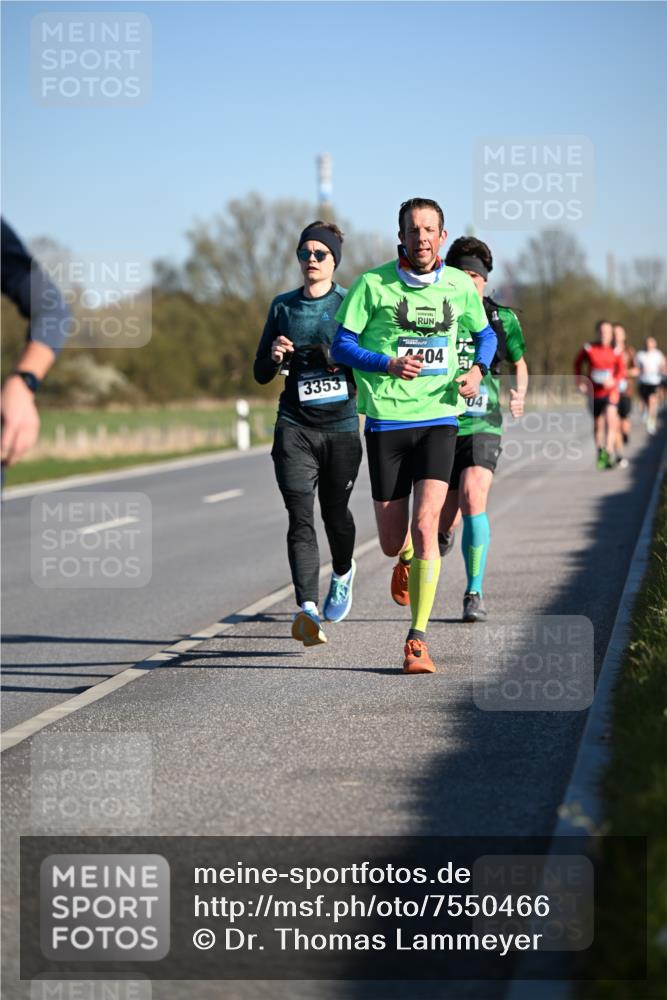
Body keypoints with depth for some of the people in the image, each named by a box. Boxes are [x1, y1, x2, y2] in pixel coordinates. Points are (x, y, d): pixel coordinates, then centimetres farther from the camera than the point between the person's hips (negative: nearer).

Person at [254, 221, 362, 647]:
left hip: (341, 425, -1)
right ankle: (308, 609, -24)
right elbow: (261, 373, 14)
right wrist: (275, 357, -9)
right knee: (301, 518, -14)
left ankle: (343, 574, 46)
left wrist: (340, 359, -17)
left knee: (335, 512, 13)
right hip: (295, 427, 1)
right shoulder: (283, 306, 10)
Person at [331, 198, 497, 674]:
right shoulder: (373, 284, -4)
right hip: (386, 421, 0)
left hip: (439, 419, 0)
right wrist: (388, 364, -19)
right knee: (393, 541, 6)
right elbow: (342, 347, -2)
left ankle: (418, 639, -9)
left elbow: (485, 333, 21)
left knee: (425, 525, -16)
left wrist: (477, 370, 0)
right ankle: (407, 561, 47)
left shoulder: (460, 286, 4)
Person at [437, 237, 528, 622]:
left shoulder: (503, 319, 3)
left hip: (482, 427, -1)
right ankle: (446, 531, 49)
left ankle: (475, 594, -18)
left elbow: (520, 363, 19)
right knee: (447, 518, 7)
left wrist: (520, 396, 1)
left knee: (473, 498, -25)